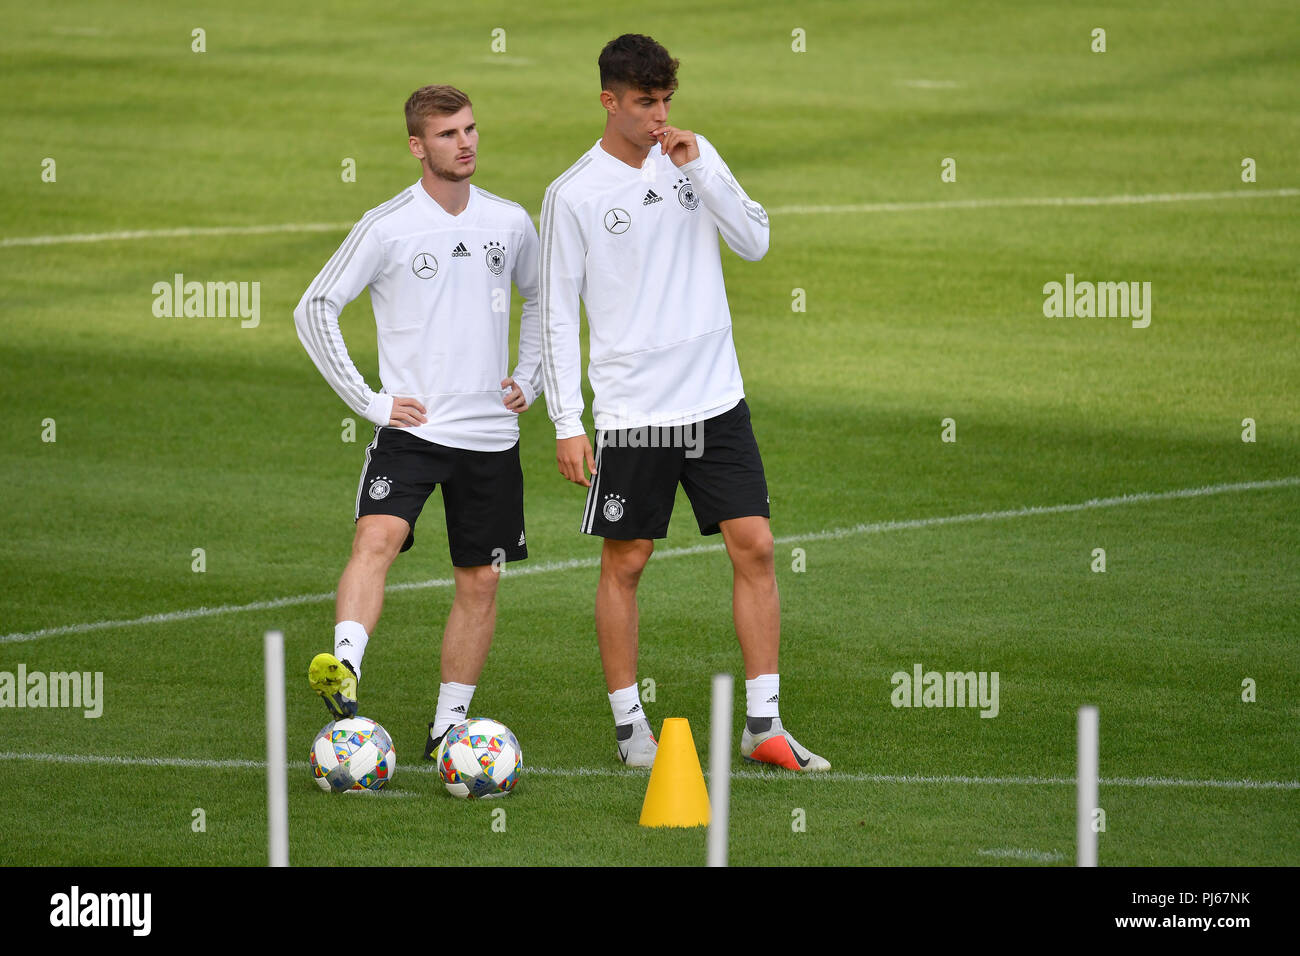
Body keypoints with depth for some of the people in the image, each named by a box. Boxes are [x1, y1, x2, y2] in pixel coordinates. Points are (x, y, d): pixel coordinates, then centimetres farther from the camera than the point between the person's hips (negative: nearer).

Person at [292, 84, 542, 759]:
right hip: (411, 425, -4)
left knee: (479, 581, 6)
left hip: (491, 434, 4)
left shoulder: (509, 223, 6)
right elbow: (313, 310, -4)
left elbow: (541, 298, 26)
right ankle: (344, 670, -43)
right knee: (377, 537, -28)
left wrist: (529, 379, 13)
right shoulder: (387, 227, -7)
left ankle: (448, 723, 15)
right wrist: (368, 401, -8)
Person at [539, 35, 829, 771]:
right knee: (625, 562, 2)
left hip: (716, 399, 3)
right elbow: (557, 314, -2)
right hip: (631, 411, -3)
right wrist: (568, 422, -7)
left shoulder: (697, 159, 6)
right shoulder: (574, 196, -4)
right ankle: (629, 724, 14)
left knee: (755, 545, -1)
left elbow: (755, 242, -2)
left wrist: (700, 169, -12)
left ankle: (765, 724, 3)